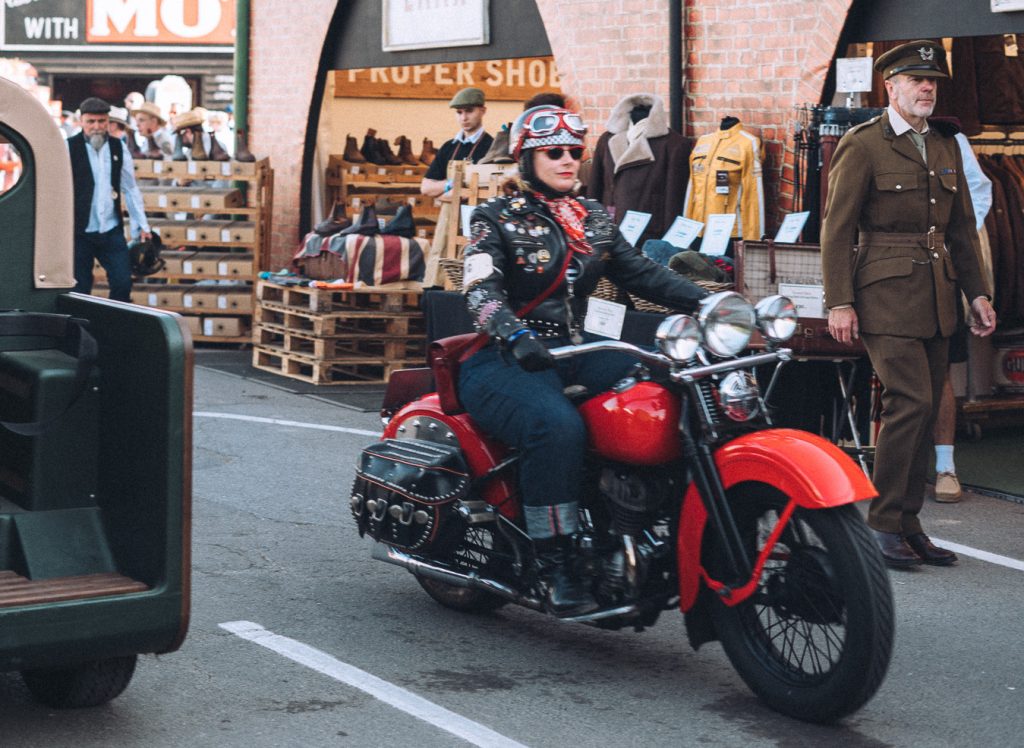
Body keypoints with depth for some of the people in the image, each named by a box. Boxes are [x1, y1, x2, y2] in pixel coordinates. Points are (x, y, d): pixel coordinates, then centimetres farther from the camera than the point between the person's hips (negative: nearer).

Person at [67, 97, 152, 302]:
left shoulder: (118, 148, 6)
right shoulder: (69, 148, -5)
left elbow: (131, 189, 12)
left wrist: (142, 225, 11)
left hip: (112, 231, 3)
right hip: (79, 232, -3)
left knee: (123, 283, 1)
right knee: (80, 289, 4)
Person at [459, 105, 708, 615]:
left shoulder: (593, 219, 17)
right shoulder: (496, 220, -1)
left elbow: (641, 273, 11)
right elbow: (480, 290, -17)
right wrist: (517, 336, -38)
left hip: (573, 350, 6)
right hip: (505, 362, -6)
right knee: (558, 426, -37)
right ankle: (553, 564, -28)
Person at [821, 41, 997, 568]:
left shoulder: (945, 147, 16)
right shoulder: (862, 145, -4)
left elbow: (962, 227, 20)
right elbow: (837, 228, -7)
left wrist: (976, 292, 13)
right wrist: (839, 303, -13)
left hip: (936, 297, 7)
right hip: (887, 292, -7)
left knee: (924, 412, 7)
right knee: (910, 401, -15)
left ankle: (908, 525, 14)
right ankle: (884, 525, -7)